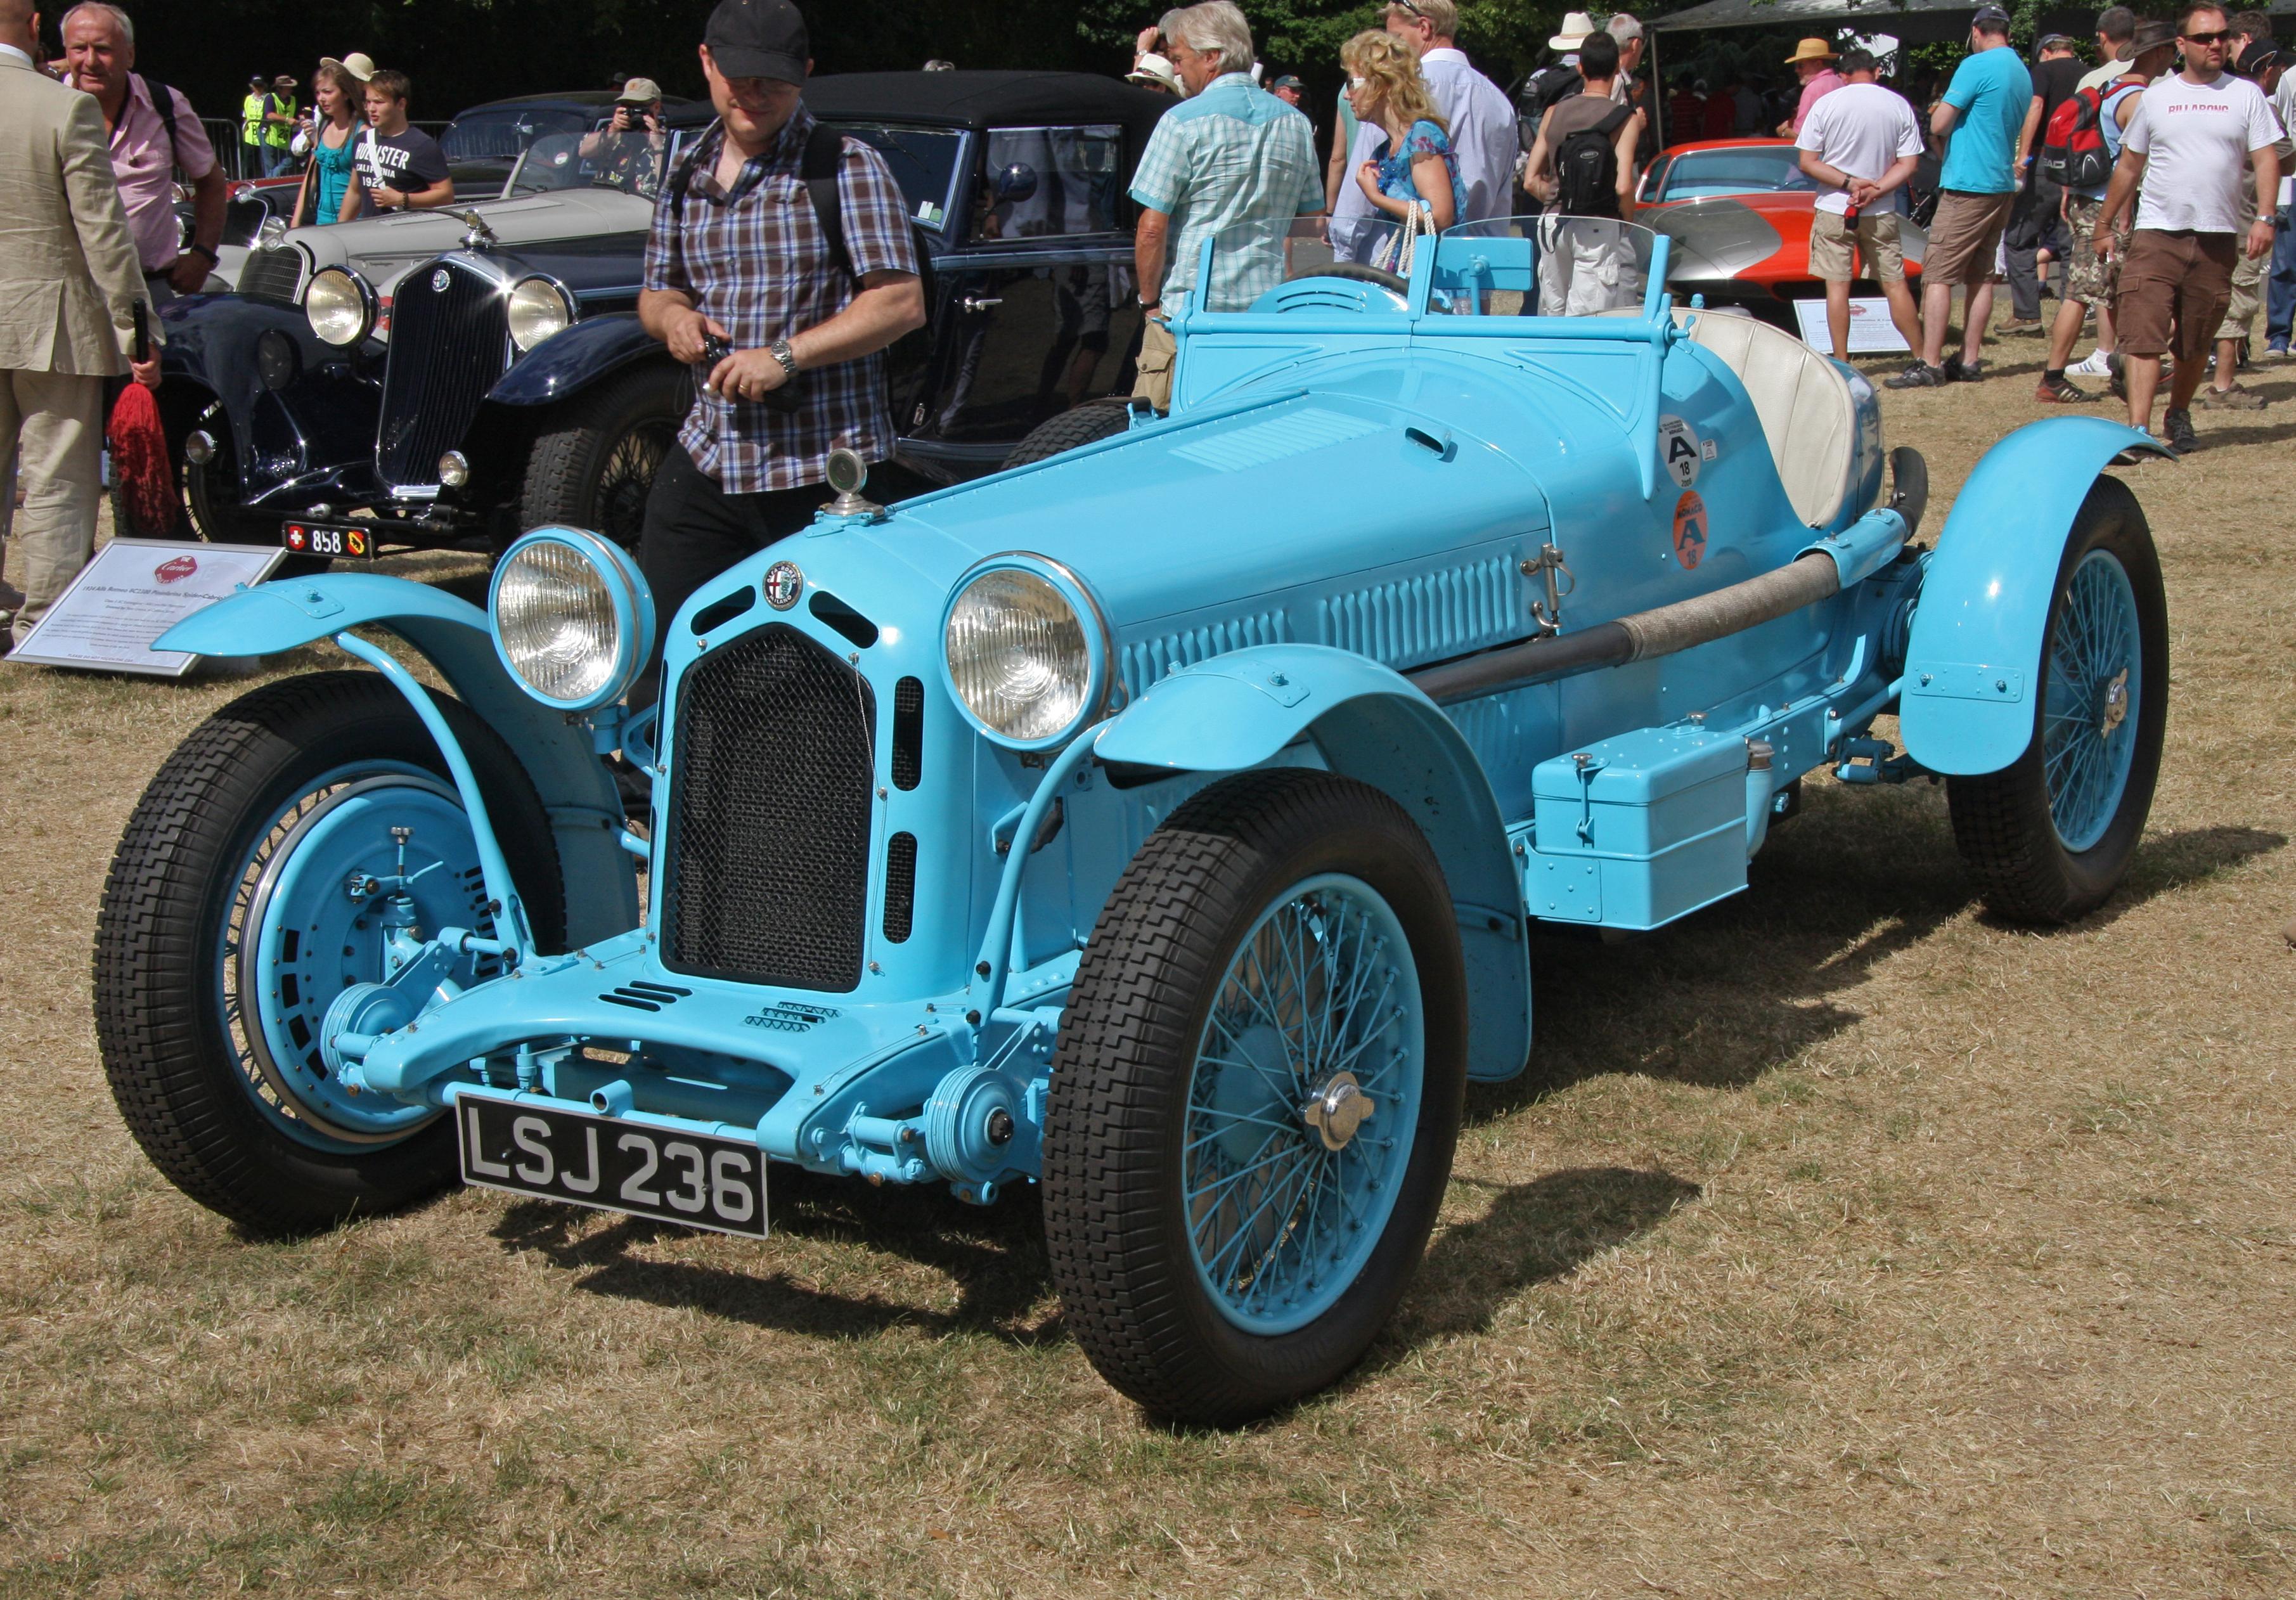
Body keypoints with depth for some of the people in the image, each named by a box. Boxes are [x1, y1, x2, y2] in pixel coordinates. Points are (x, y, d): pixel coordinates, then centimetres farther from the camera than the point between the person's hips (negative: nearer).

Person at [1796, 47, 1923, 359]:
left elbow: (1808, 162, -6)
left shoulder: (1826, 104, -4)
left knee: (1837, 286, 1)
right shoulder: (1899, 106, 0)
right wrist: (1874, 191, -10)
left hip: (1834, 208, -2)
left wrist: (1848, 183, -11)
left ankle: (1841, 364, 0)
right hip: (1882, 212, 2)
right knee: (1896, 285, 7)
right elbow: (1908, 164, -3)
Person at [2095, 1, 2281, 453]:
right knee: (2143, 333, -14)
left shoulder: (2246, 94, 6)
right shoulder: (2156, 96, 8)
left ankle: (2179, 415, 31)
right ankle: (2138, 429, -19)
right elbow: (2129, 166, 14)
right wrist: (2104, 225, 15)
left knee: (2196, 343, 11)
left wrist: (2264, 218, -12)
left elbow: (2266, 159, 2)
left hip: (2217, 239, 1)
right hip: (2156, 233, -1)